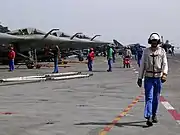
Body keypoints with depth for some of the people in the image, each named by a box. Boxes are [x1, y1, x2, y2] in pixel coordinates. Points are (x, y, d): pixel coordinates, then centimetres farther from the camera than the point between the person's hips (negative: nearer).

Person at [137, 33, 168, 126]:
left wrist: (164, 74, -22)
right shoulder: (146, 51, 2)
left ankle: (154, 115, 28)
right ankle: (148, 118, -16)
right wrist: (140, 78, 4)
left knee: (156, 98, 12)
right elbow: (142, 65, 5)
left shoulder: (162, 51, 2)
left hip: (158, 78, 1)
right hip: (148, 78, -1)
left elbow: (165, 64, -4)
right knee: (149, 98, -10)